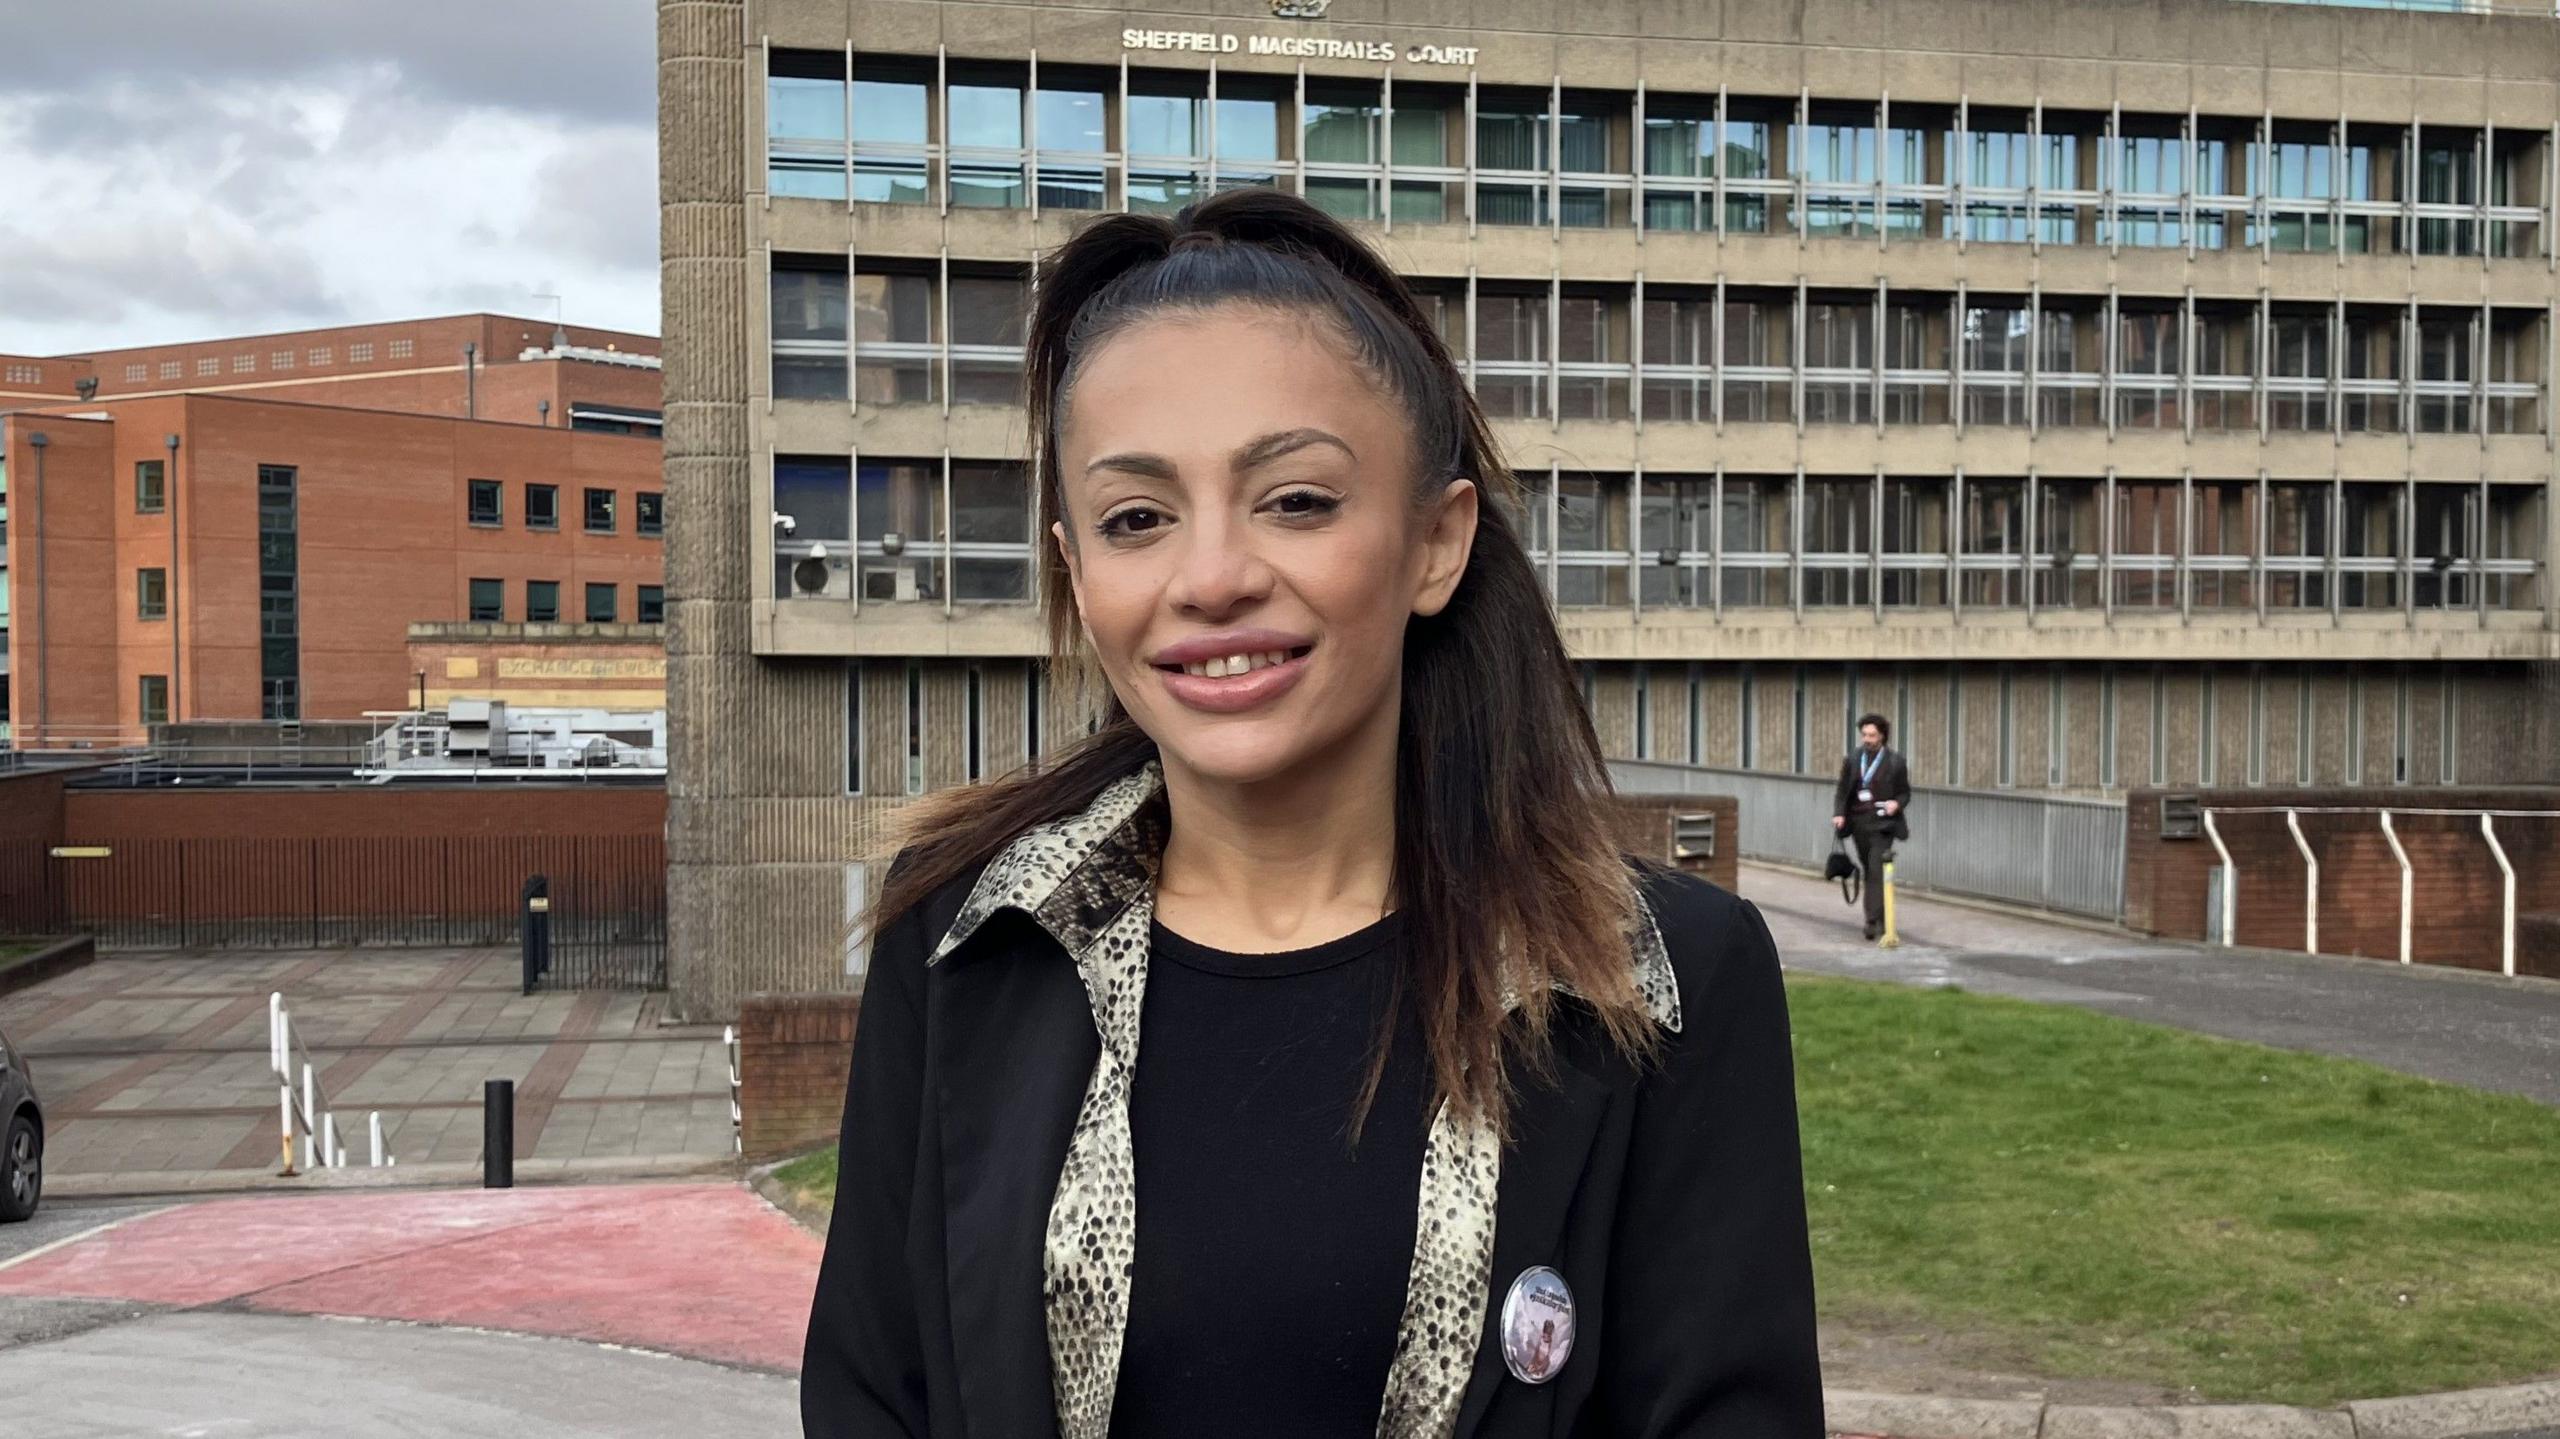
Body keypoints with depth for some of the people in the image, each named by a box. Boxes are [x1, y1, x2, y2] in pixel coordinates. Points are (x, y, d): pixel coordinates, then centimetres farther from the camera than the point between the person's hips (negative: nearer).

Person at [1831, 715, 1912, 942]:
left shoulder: (1895, 762, -2)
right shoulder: (1852, 759, 6)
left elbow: (1905, 793, 5)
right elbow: (1842, 789, 9)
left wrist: (1897, 803, -17)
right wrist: (1839, 813, -6)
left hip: (1882, 824, -4)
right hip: (1858, 822, 4)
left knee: (1877, 872, -13)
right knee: (1868, 871, 13)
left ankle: (1874, 922, -15)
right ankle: (1876, 919, 26)